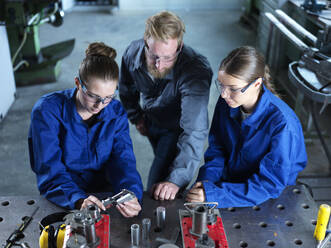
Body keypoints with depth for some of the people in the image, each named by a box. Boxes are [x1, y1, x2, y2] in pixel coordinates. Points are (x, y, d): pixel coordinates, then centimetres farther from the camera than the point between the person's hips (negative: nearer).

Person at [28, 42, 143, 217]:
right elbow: (49, 170, -18)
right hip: (62, 201, 0)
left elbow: (123, 161, -8)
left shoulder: (116, 112, -2)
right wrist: (78, 199, -36)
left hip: (106, 195, 1)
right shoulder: (47, 111, -13)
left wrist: (132, 195, -29)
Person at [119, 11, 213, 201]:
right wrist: (136, 117, 5)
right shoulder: (133, 53, -24)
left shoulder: (195, 71, -41)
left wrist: (176, 180, -56)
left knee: (160, 192, -14)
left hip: (177, 128, -5)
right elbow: (127, 90, 2)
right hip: (151, 122, 5)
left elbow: (194, 131, -49)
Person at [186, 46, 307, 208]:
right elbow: (216, 149, 4)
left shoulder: (283, 124, -25)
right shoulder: (226, 102, -8)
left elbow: (271, 184, -22)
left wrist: (214, 194, -28)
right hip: (230, 181, 4)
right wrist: (207, 179, -16)